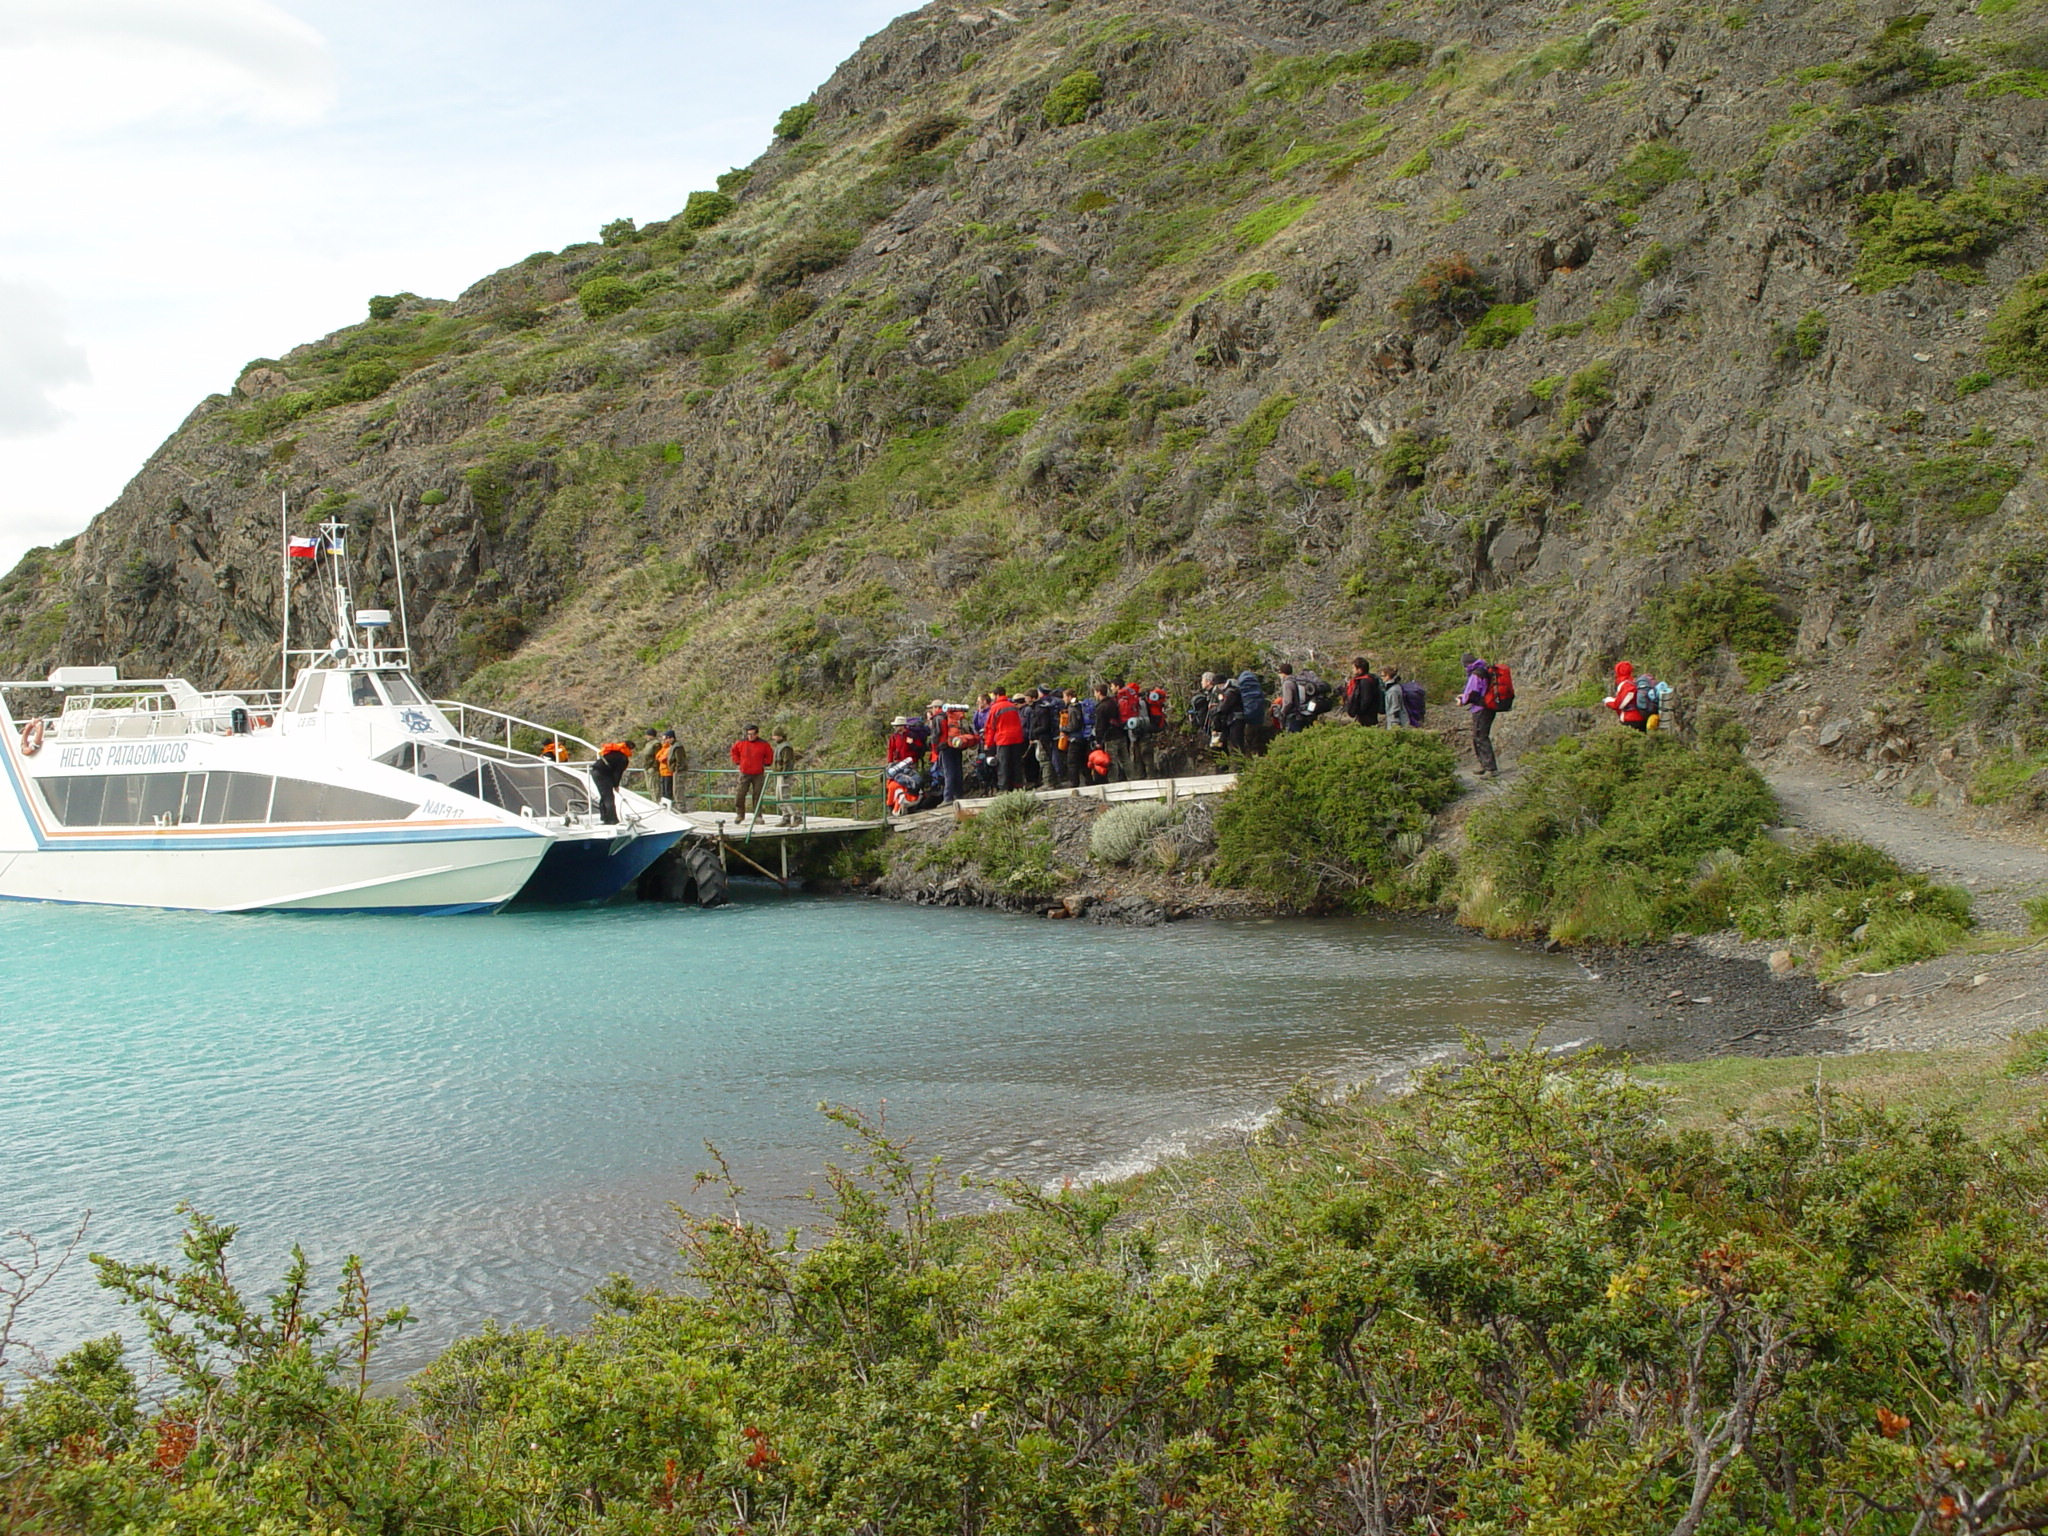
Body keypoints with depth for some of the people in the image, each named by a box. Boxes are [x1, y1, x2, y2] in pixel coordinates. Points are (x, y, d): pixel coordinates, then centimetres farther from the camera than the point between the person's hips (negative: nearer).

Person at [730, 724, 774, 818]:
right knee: (740, 794, -4)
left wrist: (765, 764, 3)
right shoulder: (741, 743, -1)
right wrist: (738, 762, 9)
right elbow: (734, 751, 16)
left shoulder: (763, 744, -4)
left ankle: (758, 816, 8)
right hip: (744, 774, 1)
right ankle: (740, 815, 9)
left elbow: (770, 755, 10)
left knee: (757, 795, 2)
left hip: (758, 774, -1)